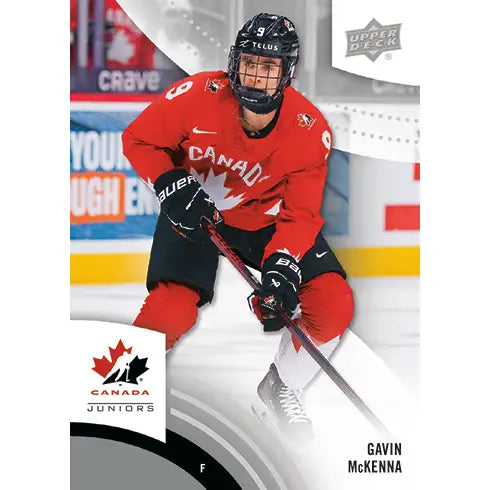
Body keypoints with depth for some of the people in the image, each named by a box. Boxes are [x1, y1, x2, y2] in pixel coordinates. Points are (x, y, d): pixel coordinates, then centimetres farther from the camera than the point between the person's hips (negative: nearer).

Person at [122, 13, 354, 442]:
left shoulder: (311, 131, -21)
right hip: (195, 213, -2)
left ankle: (279, 390, 13)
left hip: (266, 221, 2)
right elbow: (138, 139, -9)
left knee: (333, 304, -14)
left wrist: (281, 268, -32)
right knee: (171, 311, -24)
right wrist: (172, 186, -24)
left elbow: (300, 215, -16)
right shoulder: (198, 97, -26)